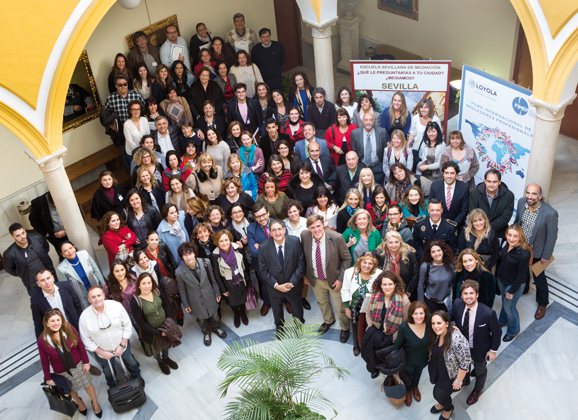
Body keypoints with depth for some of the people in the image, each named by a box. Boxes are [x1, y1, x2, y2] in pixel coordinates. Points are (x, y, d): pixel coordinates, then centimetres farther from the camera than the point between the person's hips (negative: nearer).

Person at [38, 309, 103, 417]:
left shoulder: (69, 329, -22)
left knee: (87, 384, 17)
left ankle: (95, 403, 45)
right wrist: (48, 378, -3)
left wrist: (86, 362, -3)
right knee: (71, 390, 22)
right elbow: (44, 362, -11)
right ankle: (80, 403, 54)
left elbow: (80, 345, -9)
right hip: (62, 371, 0)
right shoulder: (42, 340, -24)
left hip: (78, 365, 0)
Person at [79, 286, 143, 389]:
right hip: (102, 352, 0)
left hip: (122, 346, 0)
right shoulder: (84, 317, -25)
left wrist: (122, 345, -16)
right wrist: (102, 352, -16)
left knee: (131, 363, 28)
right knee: (108, 372, 28)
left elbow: (128, 325, -13)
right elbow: (86, 340, -14)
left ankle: (137, 378, 61)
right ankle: (113, 387, 61)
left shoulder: (116, 306, -25)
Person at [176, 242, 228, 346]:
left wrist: (217, 292, 3)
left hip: (210, 296, 1)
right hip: (196, 301, -1)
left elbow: (212, 278, -6)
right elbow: (182, 290, -9)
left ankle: (216, 328, 59)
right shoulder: (180, 272, -25)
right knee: (202, 319, 23)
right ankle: (206, 332, 55)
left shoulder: (205, 262, -23)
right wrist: (185, 304, 0)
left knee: (214, 314, 26)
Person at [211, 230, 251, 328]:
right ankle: (236, 315, 52)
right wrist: (223, 289, -8)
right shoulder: (215, 255, -24)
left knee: (242, 299, 23)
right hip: (229, 284, -1)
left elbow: (246, 265, -5)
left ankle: (243, 313, 54)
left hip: (241, 281, 1)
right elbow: (217, 274, -13)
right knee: (233, 301, 20)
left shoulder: (238, 249, -20)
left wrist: (248, 279, 1)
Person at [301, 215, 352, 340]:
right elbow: (303, 256, 1)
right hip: (315, 280, 3)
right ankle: (328, 321, 59)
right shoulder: (304, 236, -18)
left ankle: (345, 329, 43)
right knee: (322, 302, 28)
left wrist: (341, 279, -16)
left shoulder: (336, 238, -27)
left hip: (334, 279, -3)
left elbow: (347, 259, -15)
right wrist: (305, 274, 3)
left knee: (340, 308, 13)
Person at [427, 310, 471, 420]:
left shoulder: (457, 340, -34)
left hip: (451, 376, -5)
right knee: (438, 393, 21)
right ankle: (443, 403, 55)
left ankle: (448, 408, 42)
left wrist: (458, 381, -18)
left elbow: (465, 363, -27)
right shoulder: (435, 335, -12)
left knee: (439, 394, 9)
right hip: (438, 373, 6)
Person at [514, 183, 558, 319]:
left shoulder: (550, 213, -32)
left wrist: (546, 257, -12)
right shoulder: (521, 203, -18)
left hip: (537, 252, -4)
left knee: (539, 278, 15)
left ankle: (542, 304, 39)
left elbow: (552, 237, -20)